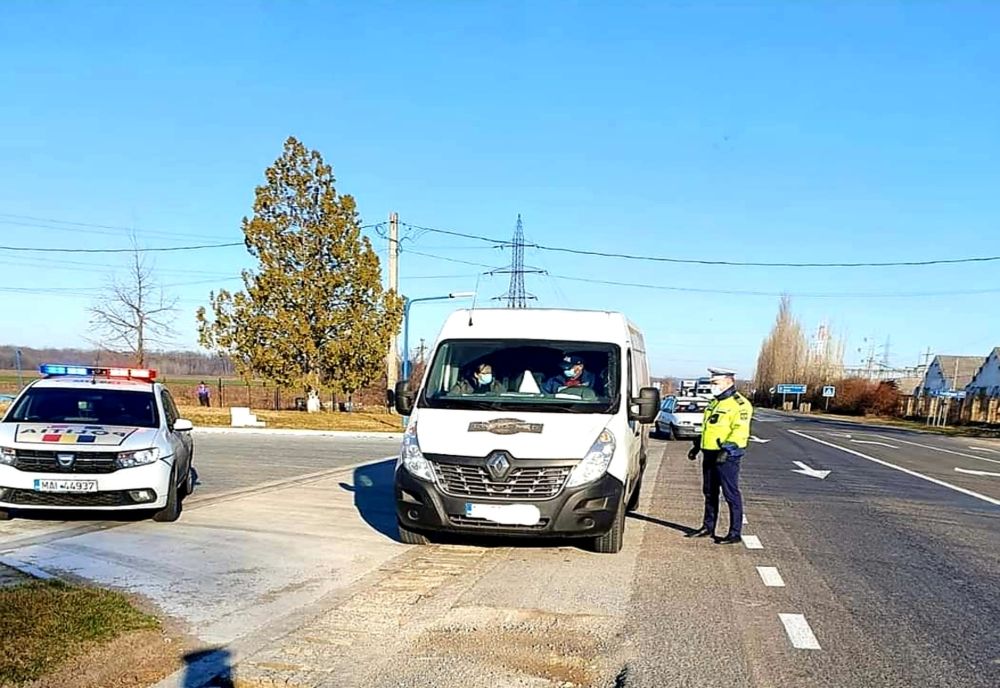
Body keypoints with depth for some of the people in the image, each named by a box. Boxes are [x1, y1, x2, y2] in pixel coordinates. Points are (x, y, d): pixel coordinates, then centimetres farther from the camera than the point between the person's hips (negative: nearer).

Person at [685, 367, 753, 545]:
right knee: (709, 492, 16)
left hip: (727, 457, -9)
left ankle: (735, 533, 0)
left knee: (731, 494, -5)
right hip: (710, 455, 9)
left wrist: (727, 449, -31)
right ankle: (708, 527, 26)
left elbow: (740, 431, -22)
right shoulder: (715, 403, 17)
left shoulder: (739, 404, -13)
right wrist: (697, 446, 24)